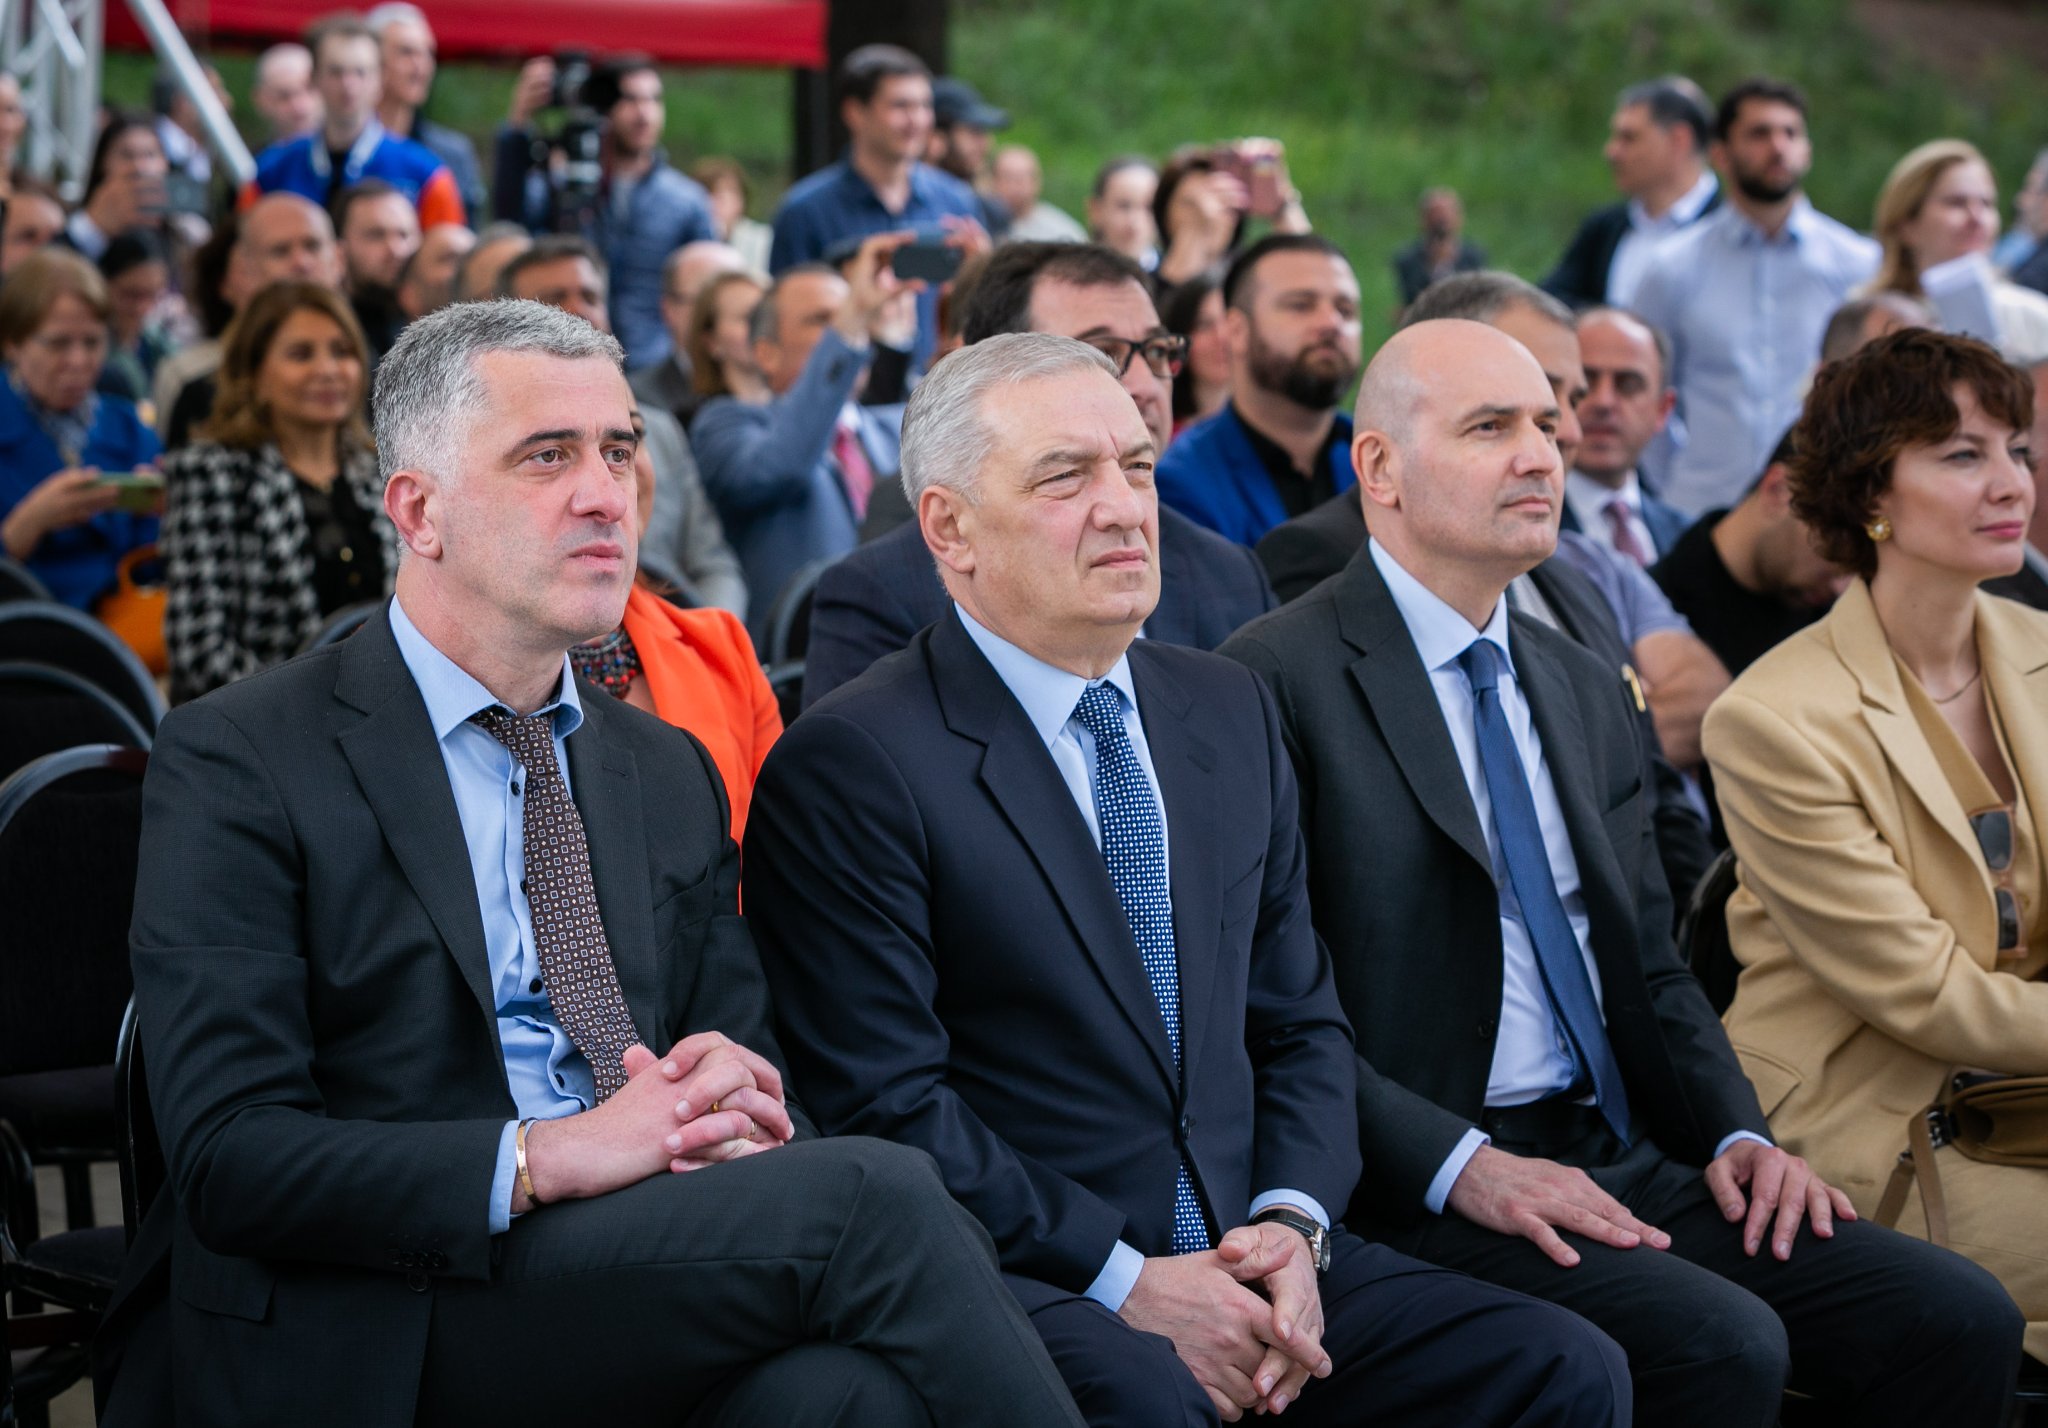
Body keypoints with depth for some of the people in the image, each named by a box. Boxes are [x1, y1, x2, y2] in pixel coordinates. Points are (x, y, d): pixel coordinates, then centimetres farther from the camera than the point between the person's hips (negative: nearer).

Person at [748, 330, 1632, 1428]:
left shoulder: (1230, 713, 16)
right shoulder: (852, 764, -6)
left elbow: (1299, 1021, 16)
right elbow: (885, 1103, -11)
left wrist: (1290, 1223, -3)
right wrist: (1121, 1282, -16)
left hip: (1240, 1257, 6)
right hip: (1007, 1283, -6)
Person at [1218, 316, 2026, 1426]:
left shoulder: (1584, 690, 19)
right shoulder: (1283, 679, -6)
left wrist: (1738, 1135, 3)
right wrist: (1461, 1165, -20)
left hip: (1620, 1159, 7)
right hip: (1419, 1194, -7)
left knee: (1960, 1320, -10)